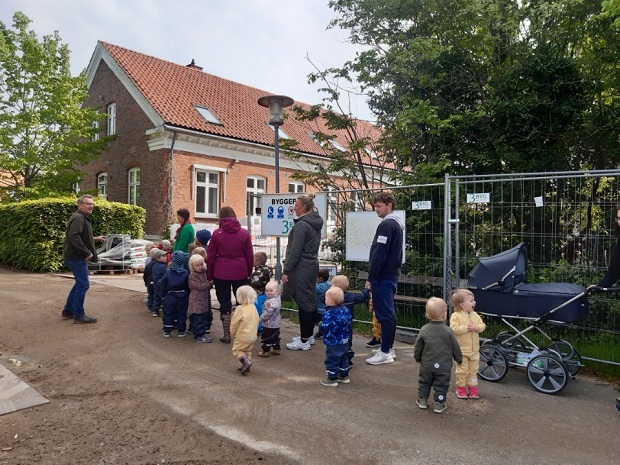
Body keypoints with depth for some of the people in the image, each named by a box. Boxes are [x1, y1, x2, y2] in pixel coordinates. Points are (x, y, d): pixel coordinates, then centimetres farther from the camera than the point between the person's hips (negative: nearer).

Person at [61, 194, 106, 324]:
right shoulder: (78, 218, -16)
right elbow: (74, 237, -28)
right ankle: (78, 315, 1)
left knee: (80, 283, 18)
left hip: (77, 257, 11)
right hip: (77, 257, -11)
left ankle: (67, 311, 26)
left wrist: (95, 239, 22)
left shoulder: (83, 218, 18)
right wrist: (87, 252, -26)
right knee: (83, 285, -6)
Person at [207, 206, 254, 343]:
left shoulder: (217, 233, -2)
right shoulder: (244, 233, 1)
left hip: (221, 273, -1)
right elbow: (250, 255, 4)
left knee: (225, 304, 8)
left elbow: (211, 256, 1)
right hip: (240, 272, 1)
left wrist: (209, 275, 10)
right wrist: (249, 272, 16)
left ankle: (226, 335, 13)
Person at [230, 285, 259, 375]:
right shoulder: (253, 307, 2)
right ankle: (246, 367, 20)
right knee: (248, 351, 20)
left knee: (236, 350, 7)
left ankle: (246, 361, -12)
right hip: (253, 336, 7)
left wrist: (232, 332, 5)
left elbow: (234, 323, -13)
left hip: (242, 336, -7)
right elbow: (257, 320, 10)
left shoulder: (240, 309, -19)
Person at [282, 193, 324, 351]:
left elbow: (295, 251, -19)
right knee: (310, 301, 15)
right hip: (312, 265, 10)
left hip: (301, 268, -10)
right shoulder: (315, 223, 12)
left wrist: (286, 271, -13)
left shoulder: (301, 225, -16)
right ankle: (309, 335, 26)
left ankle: (304, 340, 5)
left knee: (303, 302, -3)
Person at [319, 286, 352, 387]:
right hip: (345, 342, 8)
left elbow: (325, 328, -26)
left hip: (333, 343, -8)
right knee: (343, 358, 21)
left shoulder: (329, 314, -24)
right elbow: (349, 325, 10)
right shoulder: (346, 310, 1)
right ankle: (344, 376, 32)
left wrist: (320, 324, -6)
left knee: (331, 360, 5)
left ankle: (332, 379, 11)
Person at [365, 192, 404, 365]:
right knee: (389, 313, 14)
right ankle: (388, 348, 22)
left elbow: (379, 254, -21)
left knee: (384, 314, -6)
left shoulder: (386, 225, -16)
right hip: (392, 274, 10)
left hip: (383, 276, -10)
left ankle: (385, 353, -1)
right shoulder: (398, 223, 15)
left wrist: (371, 277, -16)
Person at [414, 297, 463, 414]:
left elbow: (418, 347, 0)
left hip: (427, 364, 2)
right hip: (444, 366, -2)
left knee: (424, 382, 19)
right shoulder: (447, 331, -14)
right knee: (441, 385, 11)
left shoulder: (424, 330, -9)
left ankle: (422, 400, 27)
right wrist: (459, 359, 13)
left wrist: (418, 358, 18)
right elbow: (455, 347, -5)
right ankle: (439, 404, 14)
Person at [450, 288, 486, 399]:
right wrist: (466, 328, -26)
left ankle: (472, 387, 29)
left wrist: (476, 327, -17)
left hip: (474, 350, 5)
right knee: (462, 371, 5)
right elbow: (454, 329, -24)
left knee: (473, 370, 15)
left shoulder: (475, 315, 4)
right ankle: (461, 388, 22)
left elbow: (482, 325, 2)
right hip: (461, 350, -5)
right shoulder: (456, 316, -16)